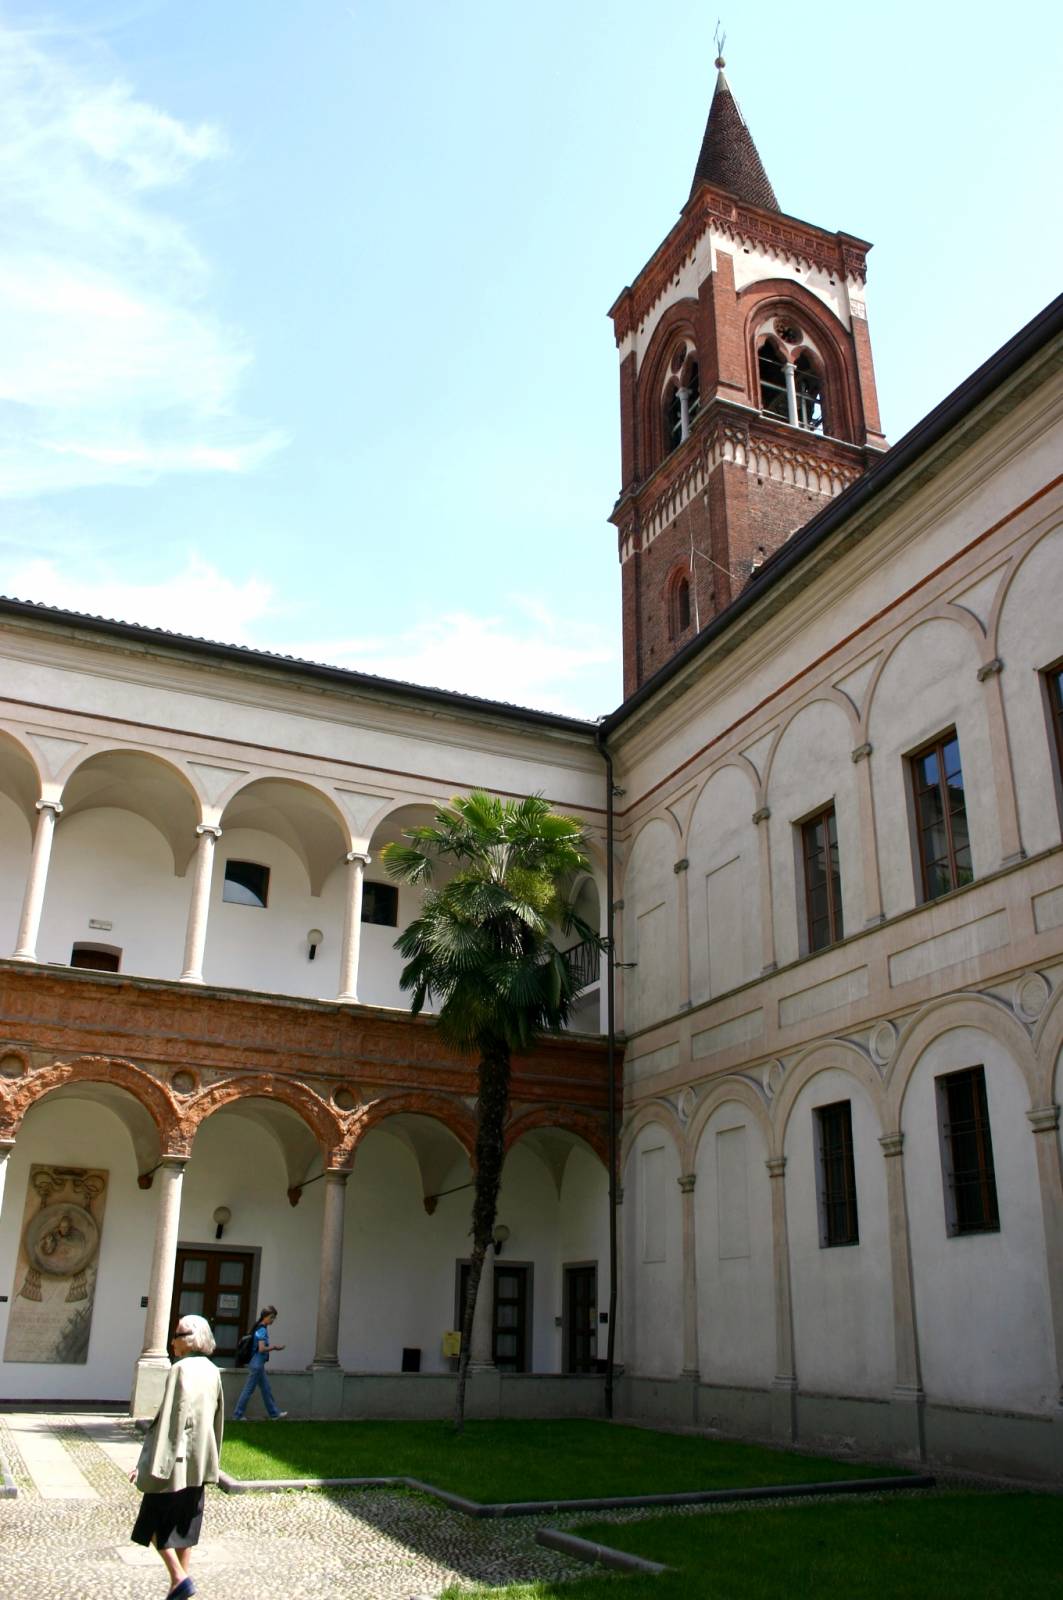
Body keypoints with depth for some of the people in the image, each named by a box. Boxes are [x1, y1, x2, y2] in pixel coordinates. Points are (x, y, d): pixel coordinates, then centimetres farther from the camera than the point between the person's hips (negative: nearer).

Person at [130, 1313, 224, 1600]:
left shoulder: (181, 1369, -17)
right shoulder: (212, 1371, 6)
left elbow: (171, 1418, -21)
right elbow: (217, 1417, 12)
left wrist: (149, 1464, -18)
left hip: (174, 1458, -7)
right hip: (200, 1461, 7)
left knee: (153, 1520, 6)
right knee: (185, 1523, 15)